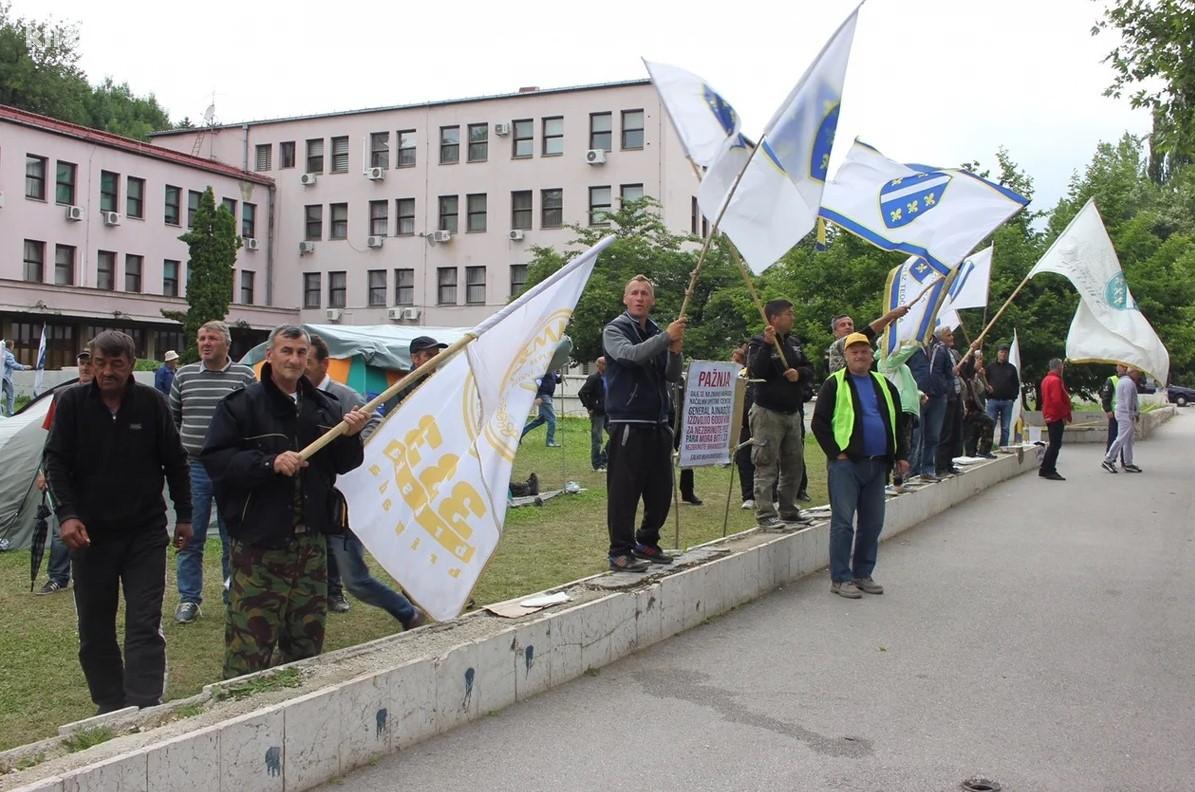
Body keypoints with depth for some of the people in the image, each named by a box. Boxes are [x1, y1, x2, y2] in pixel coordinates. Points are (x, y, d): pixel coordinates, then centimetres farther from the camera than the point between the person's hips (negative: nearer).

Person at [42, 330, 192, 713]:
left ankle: (143, 710, -4)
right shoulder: (72, 402, -2)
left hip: (146, 533, -1)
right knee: (95, 630, 9)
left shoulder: (152, 402, -3)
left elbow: (175, 462, 5)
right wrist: (66, 514, -15)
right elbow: (56, 462, -3)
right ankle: (109, 708, 23)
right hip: (89, 533, 1)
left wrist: (184, 515, 6)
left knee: (145, 626, -4)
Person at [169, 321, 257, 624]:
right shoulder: (184, 375, 6)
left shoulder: (245, 376, 0)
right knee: (190, 538, 5)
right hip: (194, 467, 2)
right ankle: (189, 599, 15)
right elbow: (171, 417, 16)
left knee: (233, 538, 6)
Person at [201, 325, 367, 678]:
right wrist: (269, 463, -21)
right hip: (259, 541, -5)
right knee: (249, 642, -4)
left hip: (311, 541, 5)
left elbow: (343, 465, 12)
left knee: (307, 640, 15)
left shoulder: (325, 407, 10)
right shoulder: (242, 404, -5)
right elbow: (215, 459, -12)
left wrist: (351, 437, -8)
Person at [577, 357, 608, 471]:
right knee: (597, 439, 0)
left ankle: (604, 459, 22)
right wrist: (589, 407, -17)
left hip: (607, 413, 8)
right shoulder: (593, 379, -13)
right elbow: (581, 393, -19)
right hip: (597, 413, -8)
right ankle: (597, 464, 8)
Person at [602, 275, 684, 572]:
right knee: (624, 489, -6)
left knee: (661, 489, 10)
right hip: (628, 422, -6)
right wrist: (666, 338, -25)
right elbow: (629, 354, -22)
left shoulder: (657, 333, 15)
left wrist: (675, 352, -7)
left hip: (658, 423, 6)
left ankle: (646, 542, 26)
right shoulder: (614, 330, -1)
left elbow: (672, 377, 12)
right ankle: (620, 552, 1)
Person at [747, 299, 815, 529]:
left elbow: (810, 370, 15)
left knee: (794, 464, 13)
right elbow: (756, 371, -22)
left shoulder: (793, 344, 14)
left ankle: (788, 510, 25)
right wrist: (767, 345, -28)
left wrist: (799, 373, -6)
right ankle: (765, 515, -4)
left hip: (792, 413, 8)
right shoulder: (759, 343, -7)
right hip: (768, 413, -8)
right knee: (767, 466, -6)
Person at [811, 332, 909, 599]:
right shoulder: (834, 384, -1)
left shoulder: (884, 385, 16)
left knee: (873, 523, 10)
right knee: (843, 522, -4)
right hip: (846, 464, -6)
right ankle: (840, 578, 2)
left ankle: (863, 574, 21)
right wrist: (836, 453, -10)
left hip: (877, 464, 6)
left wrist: (901, 455, 11)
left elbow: (898, 422, 20)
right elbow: (818, 423, -4)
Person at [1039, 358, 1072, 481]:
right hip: (1057, 417, -10)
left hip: (1049, 416, 10)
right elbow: (1057, 400, -23)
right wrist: (1064, 415, -15)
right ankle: (1049, 470, -5)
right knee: (1055, 444, -6)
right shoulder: (1056, 380, -16)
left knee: (1054, 444, 15)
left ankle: (1045, 470, 18)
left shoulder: (1046, 379, 15)